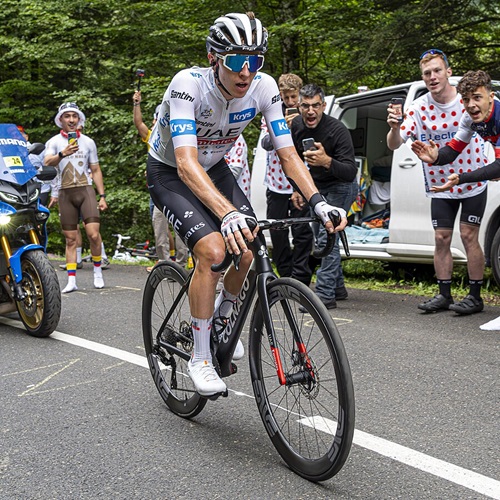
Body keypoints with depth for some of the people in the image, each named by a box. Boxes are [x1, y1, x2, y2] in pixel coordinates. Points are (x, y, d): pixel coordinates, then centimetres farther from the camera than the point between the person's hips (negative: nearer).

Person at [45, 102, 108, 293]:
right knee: (70, 239, 2)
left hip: (86, 190, 0)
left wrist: (102, 195, 6)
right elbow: (47, 162, -16)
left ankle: (97, 271, 7)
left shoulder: (88, 142, 11)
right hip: (65, 193, 0)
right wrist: (62, 154, -37)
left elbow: (96, 170, 15)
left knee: (93, 234, -14)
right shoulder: (54, 142, 4)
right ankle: (71, 281, 6)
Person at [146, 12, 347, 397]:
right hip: (170, 174, -5)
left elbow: (288, 153, -16)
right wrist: (228, 215, -58)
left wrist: (318, 202, -32)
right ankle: (200, 357, -9)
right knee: (213, 249, -26)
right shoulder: (189, 84, -33)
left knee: (251, 250, -15)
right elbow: (186, 163, -44)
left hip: (215, 169, 5)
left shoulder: (264, 87, -19)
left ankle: (222, 319, 18)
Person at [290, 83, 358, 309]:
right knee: (322, 235, 12)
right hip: (318, 189, 8)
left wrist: (327, 162, -51)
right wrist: (297, 189, 4)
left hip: (340, 188, -7)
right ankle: (338, 288, 26)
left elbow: (351, 173, -34)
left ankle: (325, 294, -16)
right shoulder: (296, 126, -9)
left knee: (327, 235, -19)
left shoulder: (337, 130, -29)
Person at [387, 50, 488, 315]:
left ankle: (475, 296, 6)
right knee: (441, 239, 3)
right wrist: (394, 127, -38)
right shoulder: (419, 107, -10)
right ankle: (444, 295, 14)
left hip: (473, 182, -2)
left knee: (468, 236, -2)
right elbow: (394, 145, -18)